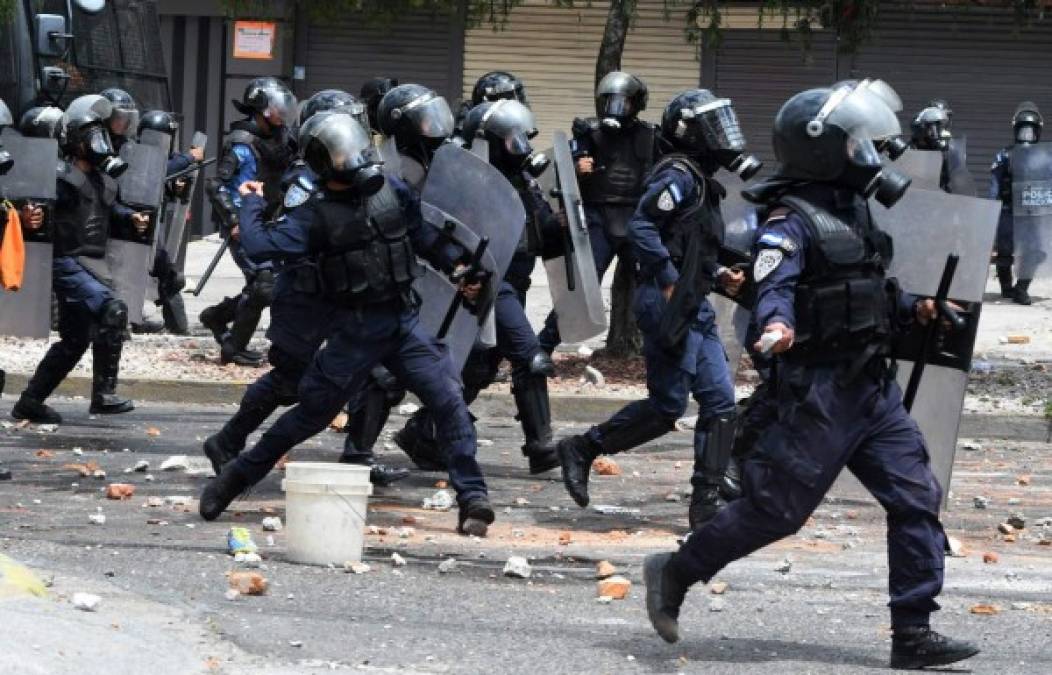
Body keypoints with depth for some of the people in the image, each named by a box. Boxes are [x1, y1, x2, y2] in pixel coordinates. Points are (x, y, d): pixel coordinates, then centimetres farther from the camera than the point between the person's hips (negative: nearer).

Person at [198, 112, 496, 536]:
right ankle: (233, 479, 23)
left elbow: (424, 234, 14)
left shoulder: (391, 191, 2)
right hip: (354, 330, -3)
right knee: (310, 414, 6)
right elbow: (262, 245, -15)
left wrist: (457, 266, 4)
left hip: (403, 321, 3)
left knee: (449, 402, -11)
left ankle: (473, 500, -6)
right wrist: (251, 203, -1)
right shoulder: (317, 215, -8)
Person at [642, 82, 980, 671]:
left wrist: (914, 309, 13)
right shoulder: (791, 220, -13)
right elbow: (774, 286, -28)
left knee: (917, 499, 1)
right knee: (777, 506, -4)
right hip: (820, 389, -9)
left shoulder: (853, 209, 15)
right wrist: (778, 325, -48)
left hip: (874, 384, 9)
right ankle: (674, 574, 14)